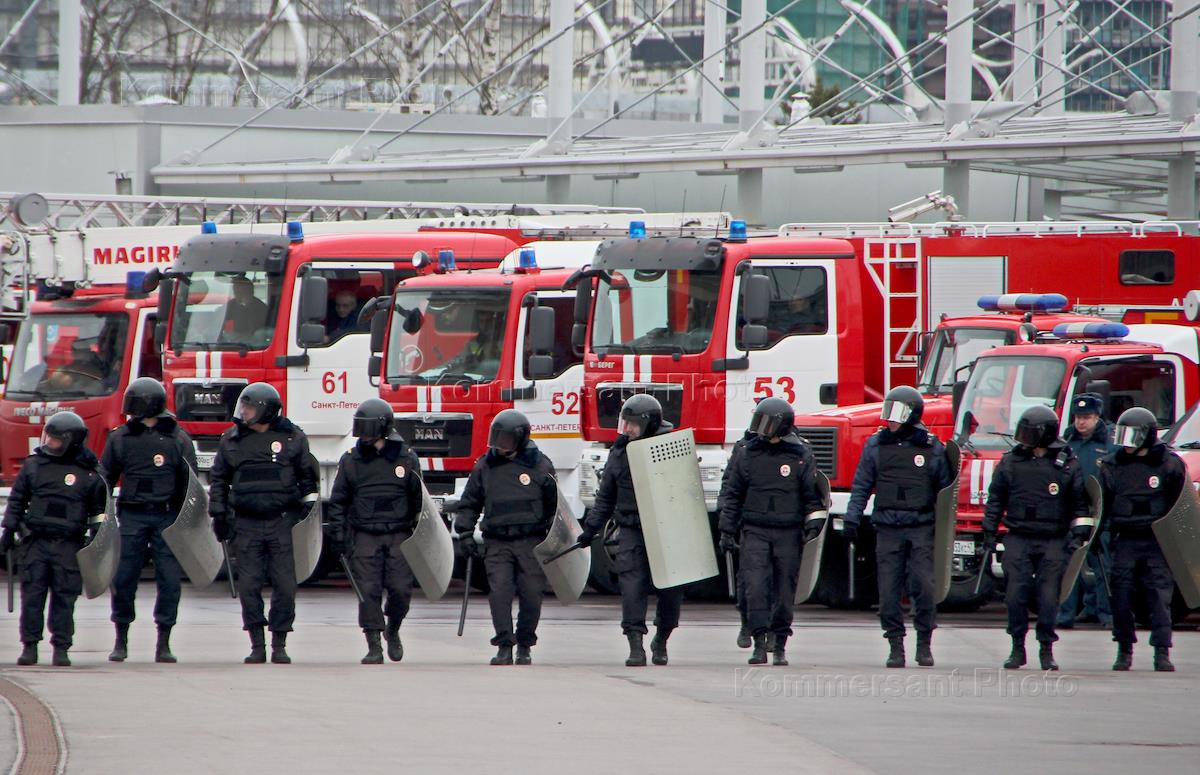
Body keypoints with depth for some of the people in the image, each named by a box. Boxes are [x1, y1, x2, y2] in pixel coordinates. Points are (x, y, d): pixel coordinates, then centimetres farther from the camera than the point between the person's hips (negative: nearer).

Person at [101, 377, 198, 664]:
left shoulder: (177, 439, 3)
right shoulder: (120, 438, 8)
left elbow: (189, 482, 4)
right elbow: (105, 478, 12)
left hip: (167, 517, -1)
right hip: (132, 516, 1)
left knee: (169, 580, -2)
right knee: (123, 578, 0)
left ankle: (163, 643, 6)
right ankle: (121, 641, 11)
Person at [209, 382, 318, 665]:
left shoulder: (293, 438, 4)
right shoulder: (232, 441, 10)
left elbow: (307, 477, 10)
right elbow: (218, 479, 16)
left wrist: (309, 511, 6)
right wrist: (218, 515, 11)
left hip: (283, 523, -2)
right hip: (246, 525, 2)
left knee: (284, 586, -3)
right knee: (249, 586, -2)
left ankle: (279, 645, 6)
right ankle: (257, 646, 5)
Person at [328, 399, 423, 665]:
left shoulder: (406, 458, 4)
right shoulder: (351, 460, 6)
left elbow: (419, 500, 10)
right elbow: (338, 501, 9)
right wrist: (338, 534, 2)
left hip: (398, 536, 0)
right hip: (364, 536, 0)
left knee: (400, 590, -4)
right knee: (369, 592, -5)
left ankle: (393, 631, 23)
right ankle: (374, 647, -1)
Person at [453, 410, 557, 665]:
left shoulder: (540, 466, 3)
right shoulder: (485, 467, 8)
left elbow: (554, 506, 10)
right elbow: (469, 503, 16)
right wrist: (465, 533, 6)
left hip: (531, 542, -1)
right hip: (497, 542, 1)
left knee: (531, 594, 0)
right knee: (499, 592, -11)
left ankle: (525, 646, 14)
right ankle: (504, 646, -8)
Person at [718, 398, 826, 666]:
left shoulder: (800, 456, 2)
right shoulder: (747, 455, 6)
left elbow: (813, 495, 8)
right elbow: (732, 494, 11)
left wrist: (813, 525, -2)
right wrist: (727, 530, 7)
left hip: (788, 533, -1)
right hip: (755, 532, 1)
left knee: (784, 591, 3)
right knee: (755, 586, -12)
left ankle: (780, 646, 12)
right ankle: (759, 644, -12)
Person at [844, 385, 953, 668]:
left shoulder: (932, 448, 4)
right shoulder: (876, 445, 8)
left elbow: (944, 488, 10)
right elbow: (861, 486, 10)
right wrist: (852, 520, 2)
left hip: (922, 528, -2)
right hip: (888, 529, 2)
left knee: (924, 586, -8)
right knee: (889, 590, -1)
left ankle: (924, 644, 3)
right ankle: (895, 646, 7)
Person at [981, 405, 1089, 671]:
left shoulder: (1067, 464, 1)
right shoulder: (1010, 462, 6)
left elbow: (1080, 504, 8)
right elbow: (995, 499, 13)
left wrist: (1078, 536, 0)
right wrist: (989, 534, 10)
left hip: (1053, 542, -1)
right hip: (1018, 539, 1)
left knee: (1049, 597, -3)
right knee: (1016, 595, -4)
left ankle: (1046, 649, 8)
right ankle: (1017, 648, 7)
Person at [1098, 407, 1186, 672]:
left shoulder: (1169, 464, 0)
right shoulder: (1112, 466, 8)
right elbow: (1101, 504, 15)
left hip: (1158, 542, -2)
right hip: (1125, 541, 2)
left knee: (1160, 597, -6)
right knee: (1121, 598, 1)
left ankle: (1162, 653, -5)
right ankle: (1124, 651, 12)